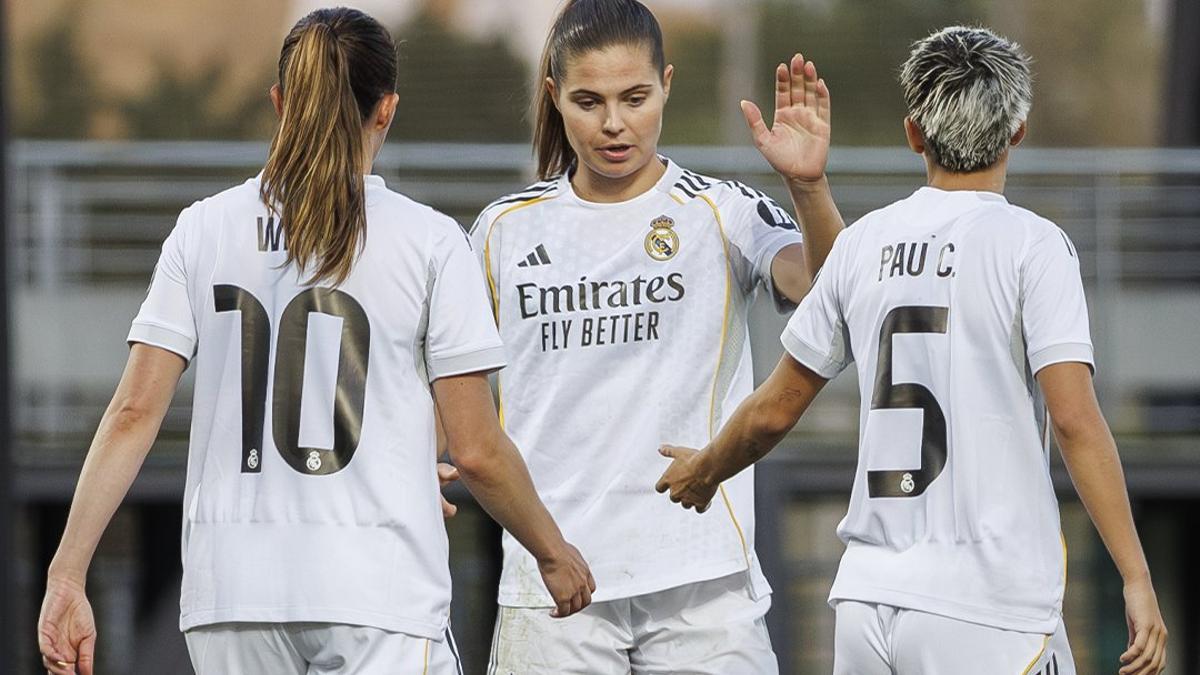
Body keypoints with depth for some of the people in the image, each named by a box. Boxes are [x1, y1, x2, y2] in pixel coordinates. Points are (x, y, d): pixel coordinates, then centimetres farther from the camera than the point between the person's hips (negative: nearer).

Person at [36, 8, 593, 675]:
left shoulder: (204, 229, 6)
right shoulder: (429, 241, -1)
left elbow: (134, 414, 1)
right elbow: (478, 452, -1)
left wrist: (67, 576, 2)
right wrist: (554, 553, 15)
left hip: (232, 588, 4)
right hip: (378, 591, -4)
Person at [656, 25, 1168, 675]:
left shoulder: (862, 243, 9)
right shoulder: (1031, 243, -5)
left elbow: (773, 411, 17)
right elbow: (1074, 420, -14)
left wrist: (704, 471, 37)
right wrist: (1136, 579, -13)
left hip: (867, 597, 5)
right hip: (988, 610, -5)